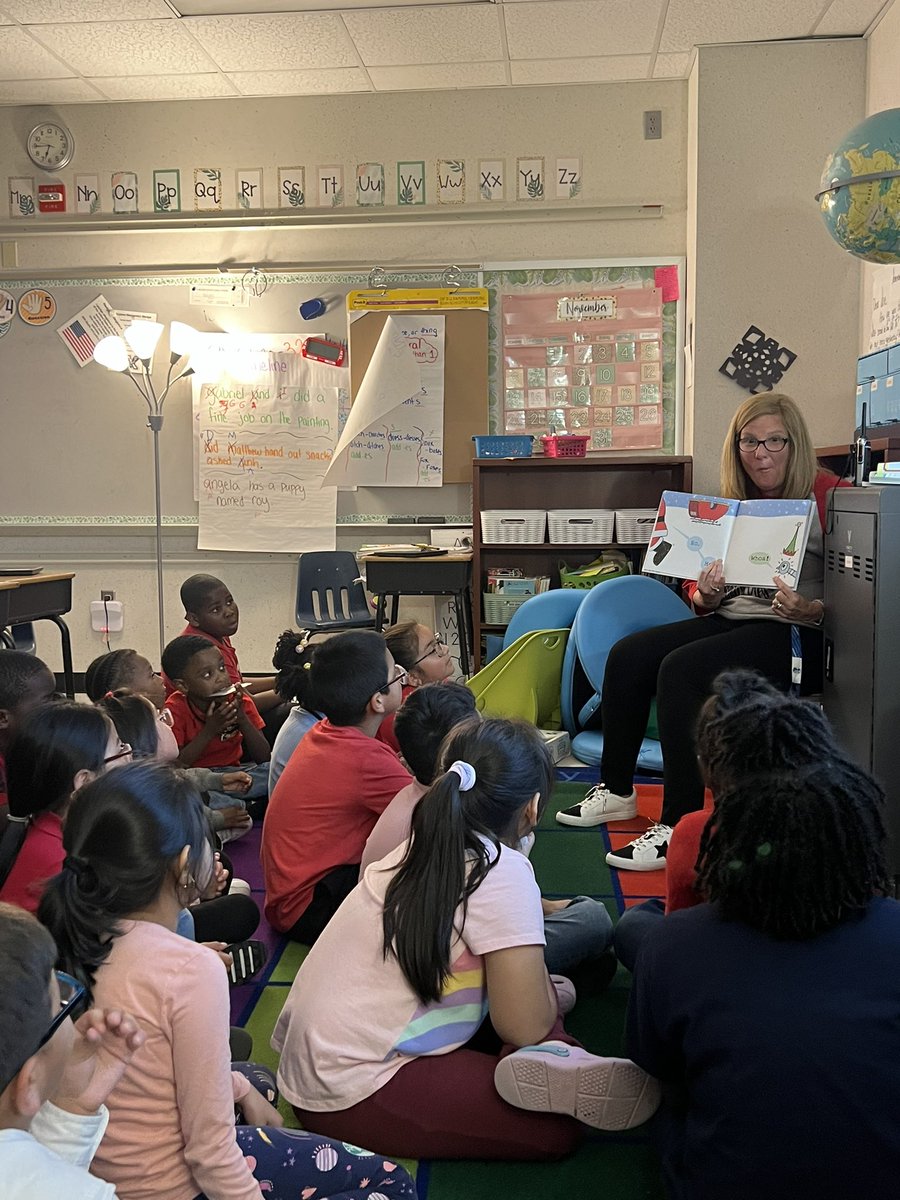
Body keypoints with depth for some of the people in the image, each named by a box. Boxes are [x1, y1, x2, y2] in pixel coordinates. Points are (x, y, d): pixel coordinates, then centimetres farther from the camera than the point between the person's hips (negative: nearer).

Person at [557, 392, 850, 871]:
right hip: (731, 619, 7)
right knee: (628, 655, -9)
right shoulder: (728, 502, 13)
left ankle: (679, 827, -21)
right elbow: (696, 591, 16)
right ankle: (616, 791, 6)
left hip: (796, 634, -7)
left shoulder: (826, 495, -6)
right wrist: (705, 595, -6)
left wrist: (811, 610, -28)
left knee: (681, 668, -28)